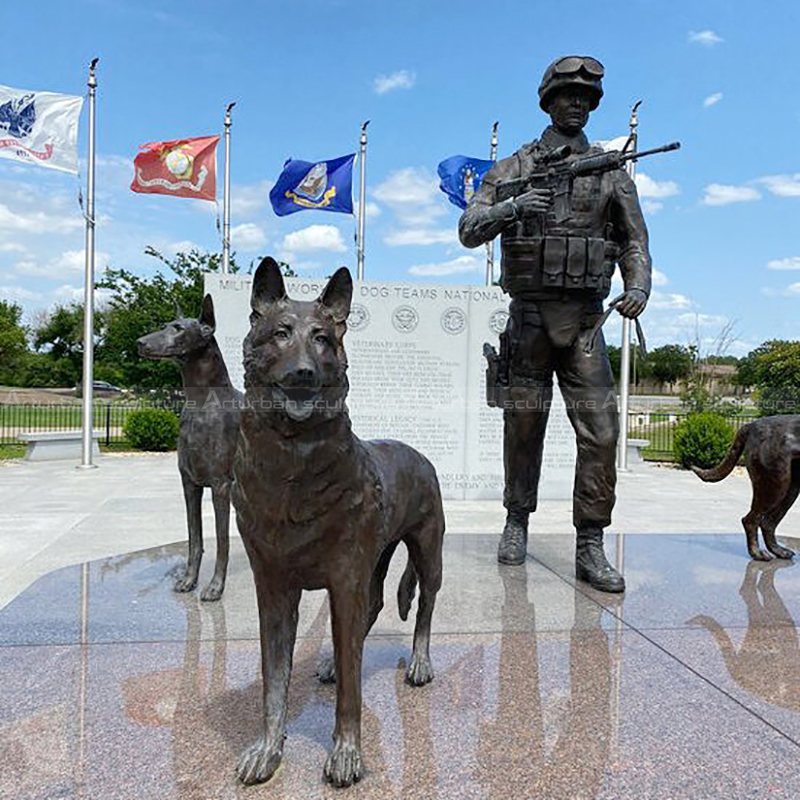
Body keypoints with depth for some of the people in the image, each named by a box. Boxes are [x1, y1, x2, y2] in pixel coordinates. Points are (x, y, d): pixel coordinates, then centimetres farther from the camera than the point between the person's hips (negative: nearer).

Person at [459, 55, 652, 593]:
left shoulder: (612, 172, 13)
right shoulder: (513, 168, 9)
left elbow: (635, 241, 11)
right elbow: (469, 231, 2)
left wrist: (639, 287, -8)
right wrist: (513, 208, -17)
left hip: (584, 320, 1)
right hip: (529, 315, -1)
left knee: (601, 431, -7)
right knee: (524, 426, 6)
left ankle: (590, 547, 2)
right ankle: (518, 524, 23)